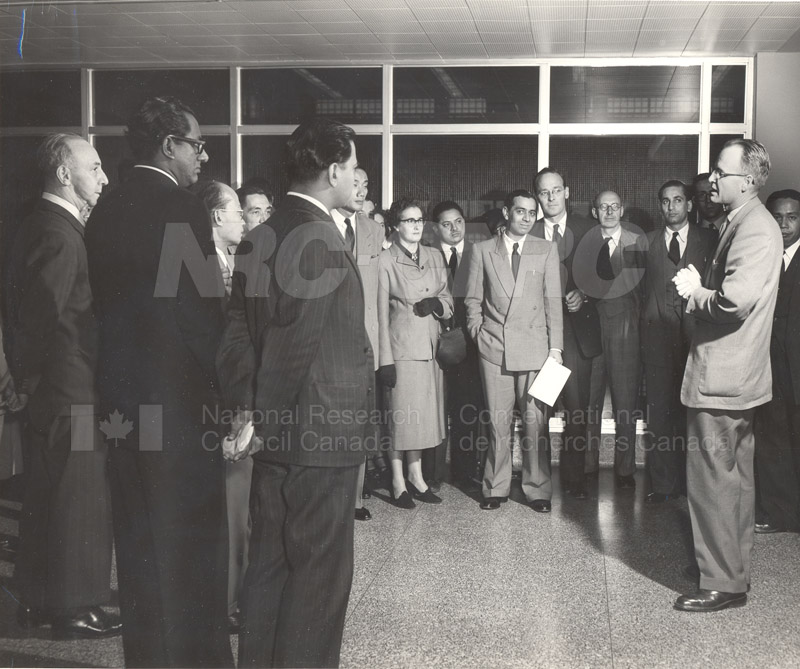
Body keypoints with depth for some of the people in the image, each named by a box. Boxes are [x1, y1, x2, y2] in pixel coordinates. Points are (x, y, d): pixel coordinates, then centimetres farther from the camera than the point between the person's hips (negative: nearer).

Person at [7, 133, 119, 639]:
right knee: (82, 499, 0)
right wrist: (30, 379, -12)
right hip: (72, 392, -10)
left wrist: (26, 377, 17)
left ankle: (38, 598, 29)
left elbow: (25, 309, 16)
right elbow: (41, 316, -23)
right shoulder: (61, 235, -19)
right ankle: (74, 606, 11)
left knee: (45, 497, 17)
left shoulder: (40, 226, 13)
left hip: (47, 390, 10)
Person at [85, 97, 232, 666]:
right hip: (181, 401, -7)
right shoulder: (182, 210, -14)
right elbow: (205, 314, -16)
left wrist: (119, 392, 13)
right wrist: (226, 388, -4)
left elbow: (104, 305, 10)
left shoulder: (105, 211, 8)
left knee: (140, 546, 15)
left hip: (124, 400, 7)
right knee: (193, 544, 3)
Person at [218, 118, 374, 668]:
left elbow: (241, 330, 8)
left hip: (273, 431, 9)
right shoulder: (322, 240, -18)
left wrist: (247, 406, 8)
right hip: (321, 432, -8)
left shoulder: (260, 237, 9)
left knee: (270, 561, 16)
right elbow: (297, 345, -18)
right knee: (320, 568, 3)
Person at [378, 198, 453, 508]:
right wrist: (385, 359, -11)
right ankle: (399, 482, 10)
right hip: (402, 347, -5)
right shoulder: (385, 261, -5)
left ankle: (416, 477, 21)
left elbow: (449, 301, 17)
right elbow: (381, 313, -6)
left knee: (425, 414, 9)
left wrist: (437, 303, -7)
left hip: (431, 347, 5)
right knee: (400, 414, -1)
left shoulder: (434, 257, 11)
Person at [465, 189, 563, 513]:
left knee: (535, 422, 0)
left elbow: (553, 301, 4)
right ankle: (496, 488, 14)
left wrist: (555, 346, -2)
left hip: (535, 347, 0)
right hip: (494, 348, 0)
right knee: (497, 422, 3)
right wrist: (479, 333, 1)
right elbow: (473, 298, 13)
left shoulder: (546, 250, 8)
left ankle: (537, 489, 11)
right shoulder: (482, 251, 8)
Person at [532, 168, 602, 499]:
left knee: (577, 406, 0)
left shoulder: (586, 230, 8)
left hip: (576, 326, 1)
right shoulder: (528, 233, 5)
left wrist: (583, 295, -10)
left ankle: (573, 474, 13)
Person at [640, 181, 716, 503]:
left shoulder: (709, 240, 9)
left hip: (695, 334, -1)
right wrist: (644, 326, -1)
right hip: (658, 335, 1)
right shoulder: (648, 242, 12)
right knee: (660, 410, 1)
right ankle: (662, 484, 8)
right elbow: (640, 288, 8)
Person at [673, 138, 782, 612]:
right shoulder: (743, 223, 14)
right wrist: (699, 290, 3)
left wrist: (695, 292, -13)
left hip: (721, 377, -11)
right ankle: (734, 568, 31)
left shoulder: (756, 228, -19)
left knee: (712, 480, -3)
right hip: (734, 376, 11)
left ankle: (723, 583, 6)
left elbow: (736, 300, -30)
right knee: (734, 477, 19)